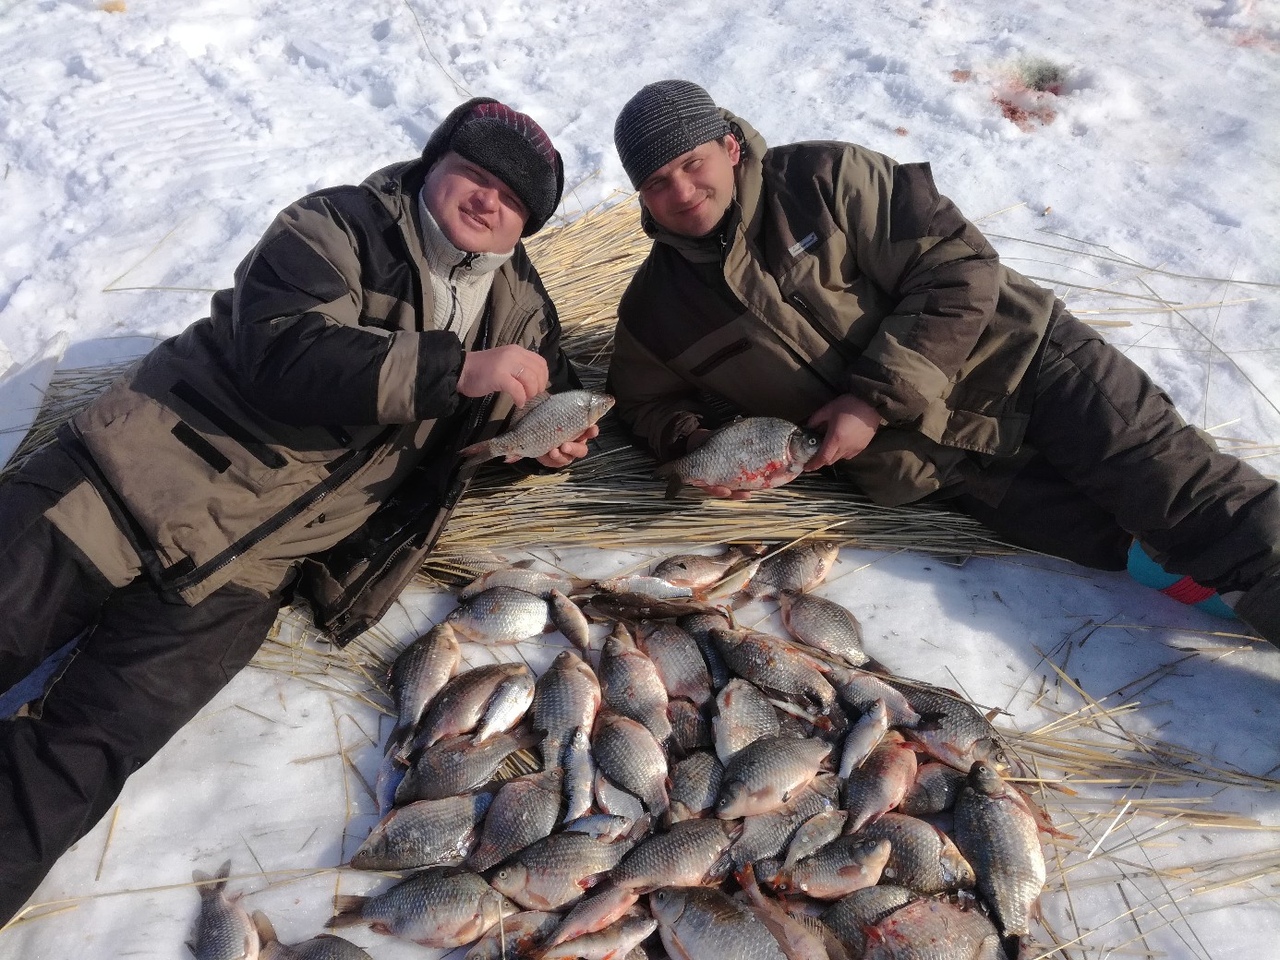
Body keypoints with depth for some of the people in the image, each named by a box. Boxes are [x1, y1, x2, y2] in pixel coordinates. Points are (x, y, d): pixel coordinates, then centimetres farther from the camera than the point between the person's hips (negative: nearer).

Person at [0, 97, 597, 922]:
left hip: (242, 570, 2)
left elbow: (556, 382, 28)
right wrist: (456, 367, -24)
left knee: (77, 765, -12)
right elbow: (282, 355, -19)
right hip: (149, 470, -1)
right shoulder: (337, 230, -2)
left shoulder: (517, 305, 12)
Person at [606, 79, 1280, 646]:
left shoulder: (824, 179, -10)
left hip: (1004, 354, -1)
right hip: (915, 461, 1)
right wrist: (689, 443, -9)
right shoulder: (654, 314, -1)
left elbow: (960, 269, -13)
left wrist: (877, 398, -19)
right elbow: (649, 399, 15)